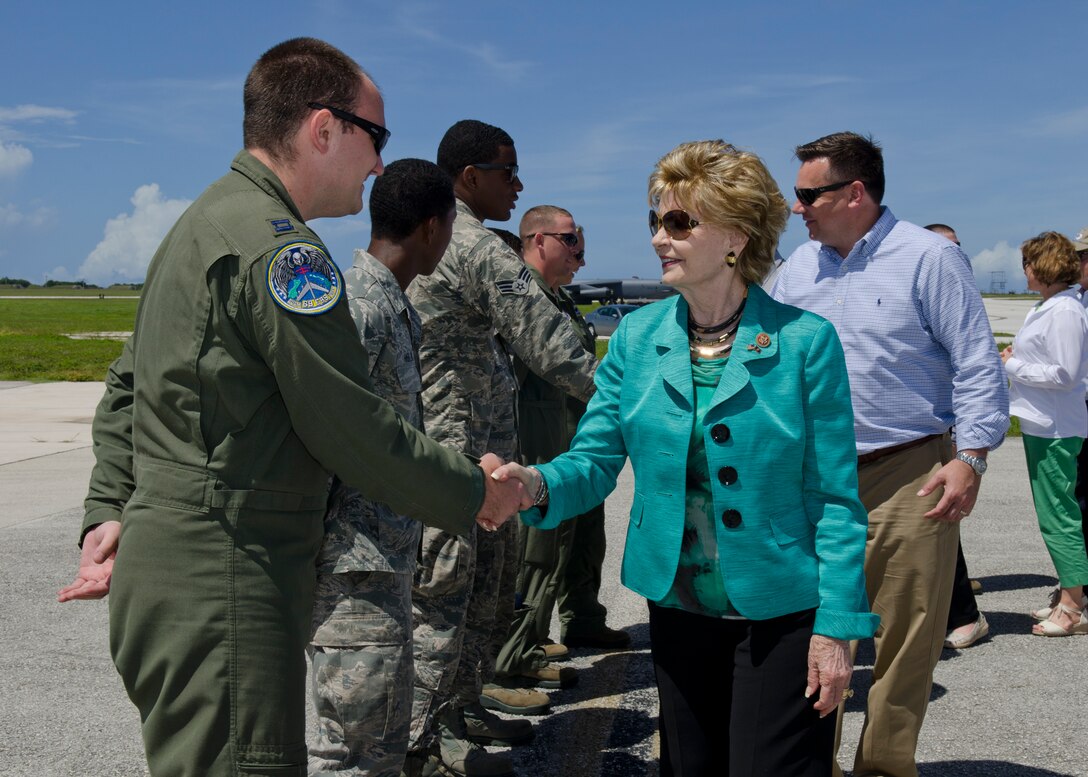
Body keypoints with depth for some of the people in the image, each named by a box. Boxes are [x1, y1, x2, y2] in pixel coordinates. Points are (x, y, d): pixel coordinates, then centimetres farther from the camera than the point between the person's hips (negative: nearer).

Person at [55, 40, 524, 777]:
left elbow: (127, 387, 19)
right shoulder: (279, 245, -17)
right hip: (220, 587, -10)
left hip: (166, 565, 11)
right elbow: (351, 429, -16)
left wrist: (109, 510, 14)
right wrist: (474, 494, -3)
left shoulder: (202, 223, 16)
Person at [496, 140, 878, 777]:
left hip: (780, 612, -4)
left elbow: (835, 499, -9)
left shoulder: (805, 341, -11)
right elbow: (595, 460, 0)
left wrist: (837, 626, -12)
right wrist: (538, 483, -22)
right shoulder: (637, 336, 0)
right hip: (678, 608, 4)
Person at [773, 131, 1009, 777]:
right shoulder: (799, 267, 11)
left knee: (907, 633, 3)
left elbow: (978, 366, -5)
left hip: (908, 478, -4)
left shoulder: (930, 257, -4)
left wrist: (970, 458, -13)